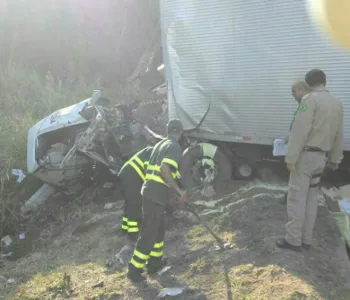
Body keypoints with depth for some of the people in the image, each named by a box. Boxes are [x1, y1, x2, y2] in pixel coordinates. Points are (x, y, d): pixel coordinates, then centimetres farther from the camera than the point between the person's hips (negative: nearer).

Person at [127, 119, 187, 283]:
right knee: (149, 233, -2)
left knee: (158, 229, 21)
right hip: (156, 194, -9)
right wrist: (179, 191, -17)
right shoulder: (174, 147, -10)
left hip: (149, 191, 9)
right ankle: (134, 270, 6)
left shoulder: (160, 144, 18)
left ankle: (155, 262, 33)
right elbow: (164, 170, -24)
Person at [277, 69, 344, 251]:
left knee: (296, 198, -2)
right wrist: (335, 159, 23)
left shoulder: (310, 100, -13)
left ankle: (293, 240, 3)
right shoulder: (337, 103, 12)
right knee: (311, 198, 13)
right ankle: (306, 239, 19)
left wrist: (291, 158, -19)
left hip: (306, 155, -8)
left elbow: (299, 131, -20)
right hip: (321, 157, 8)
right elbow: (338, 136, 16)